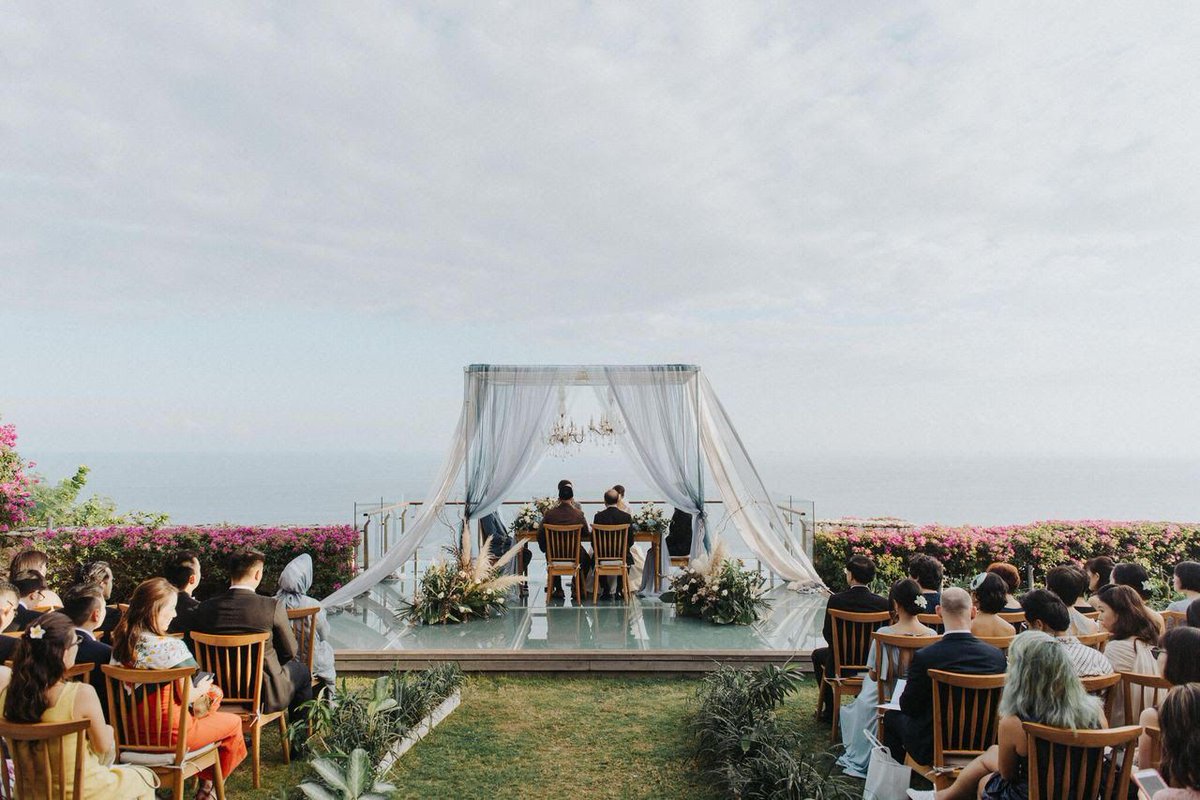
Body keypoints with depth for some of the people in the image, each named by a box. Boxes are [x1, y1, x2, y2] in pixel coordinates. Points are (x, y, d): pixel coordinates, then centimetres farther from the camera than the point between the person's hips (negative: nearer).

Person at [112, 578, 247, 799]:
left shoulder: (121, 640, -2)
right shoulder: (170, 647, -24)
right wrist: (201, 689, 5)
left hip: (132, 729, 8)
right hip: (169, 731, -8)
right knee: (233, 722, 14)